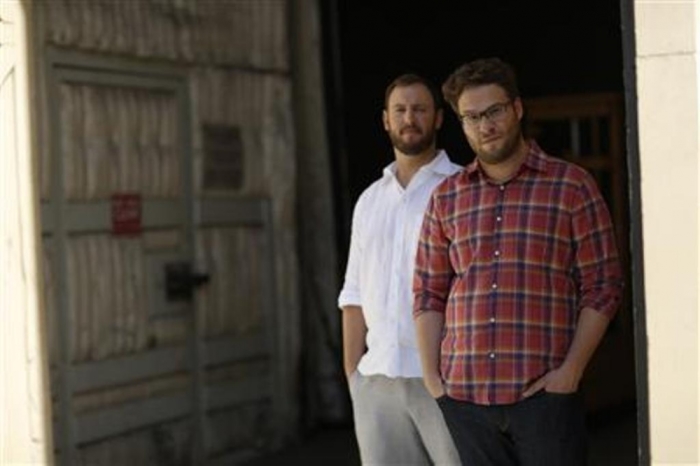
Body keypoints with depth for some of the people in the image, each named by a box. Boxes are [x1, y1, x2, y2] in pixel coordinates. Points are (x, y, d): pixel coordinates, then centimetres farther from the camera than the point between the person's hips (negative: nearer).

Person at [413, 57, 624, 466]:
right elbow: (429, 293, 14)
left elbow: (602, 287, 1)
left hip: (544, 392, -3)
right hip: (464, 395, 3)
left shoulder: (572, 186, 3)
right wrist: (432, 377, 3)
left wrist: (571, 370, -9)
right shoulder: (446, 198, 12)